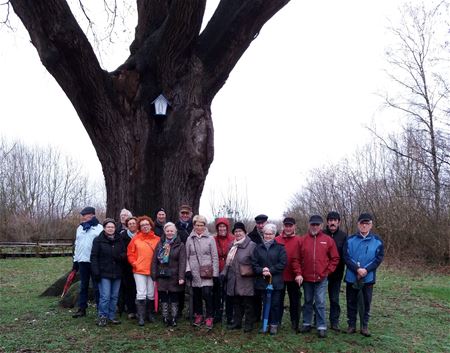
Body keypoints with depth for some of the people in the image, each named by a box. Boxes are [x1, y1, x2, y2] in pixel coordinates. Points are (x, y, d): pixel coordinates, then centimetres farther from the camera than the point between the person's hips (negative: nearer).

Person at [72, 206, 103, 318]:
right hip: (82, 261, 6)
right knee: (83, 286, 12)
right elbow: (77, 245, 17)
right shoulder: (80, 228, 14)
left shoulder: (99, 228, -6)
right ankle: (82, 308, 19)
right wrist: (75, 260, 15)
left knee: (97, 287, 1)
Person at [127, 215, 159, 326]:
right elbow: (130, 253, 4)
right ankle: (141, 317, 4)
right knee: (141, 294, -4)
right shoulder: (136, 239, 1)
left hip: (152, 271, 2)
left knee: (151, 294, 10)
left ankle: (149, 314, 26)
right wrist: (134, 263, -6)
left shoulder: (157, 239, 2)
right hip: (139, 271, -1)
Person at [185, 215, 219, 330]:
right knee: (196, 295, 9)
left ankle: (209, 317, 2)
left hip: (207, 272, -2)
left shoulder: (210, 239, 0)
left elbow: (215, 257, 1)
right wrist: (188, 270, -2)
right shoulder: (189, 239, 7)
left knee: (207, 294, -11)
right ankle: (198, 315, 25)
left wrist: (215, 273, -2)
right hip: (194, 272, 3)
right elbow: (187, 257, 10)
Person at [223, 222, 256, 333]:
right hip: (233, 281, 7)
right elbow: (227, 261, 21)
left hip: (246, 281, -7)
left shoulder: (251, 245, -10)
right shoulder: (232, 245, 14)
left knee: (247, 304, 3)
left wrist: (249, 271, -17)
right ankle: (237, 322, 27)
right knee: (236, 303, 15)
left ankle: (249, 324, 15)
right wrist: (224, 272, 12)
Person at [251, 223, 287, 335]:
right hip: (262, 281, 2)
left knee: (275, 304, 3)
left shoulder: (280, 248, 1)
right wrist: (261, 271, -14)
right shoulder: (258, 248, 9)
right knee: (265, 303, 8)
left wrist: (271, 270, -14)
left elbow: (283, 263, -6)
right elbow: (254, 263, 4)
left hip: (276, 281, -2)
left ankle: (274, 324, 15)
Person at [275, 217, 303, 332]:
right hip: (279, 276, 1)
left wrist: (298, 273, -19)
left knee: (295, 301, 10)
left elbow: (297, 258, -12)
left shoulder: (298, 240, -5)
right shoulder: (277, 240, -1)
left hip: (293, 277, -1)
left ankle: (295, 324, 23)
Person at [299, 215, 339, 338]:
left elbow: (335, 258, 2)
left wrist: (327, 272, -2)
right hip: (306, 278, 2)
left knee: (320, 303, -1)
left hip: (321, 278, -2)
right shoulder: (303, 240, 1)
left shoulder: (328, 240, -2)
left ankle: (322, 327, 7)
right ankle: (306, 324, 24)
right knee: (308, 302, 14)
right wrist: (300, 273, -2)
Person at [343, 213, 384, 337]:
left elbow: (379, 258, -5)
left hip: (368, 277, 0)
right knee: (351, 302, 9)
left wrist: (366, 270, -17)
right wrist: (357, 269, -21)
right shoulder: (350, 240, -2)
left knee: (366, 302, 9)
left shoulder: (377, 240, -1)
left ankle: (364, 326, 22)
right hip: (352, 277, 0)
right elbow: (346, 257, -7)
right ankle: (351, 325, 21)